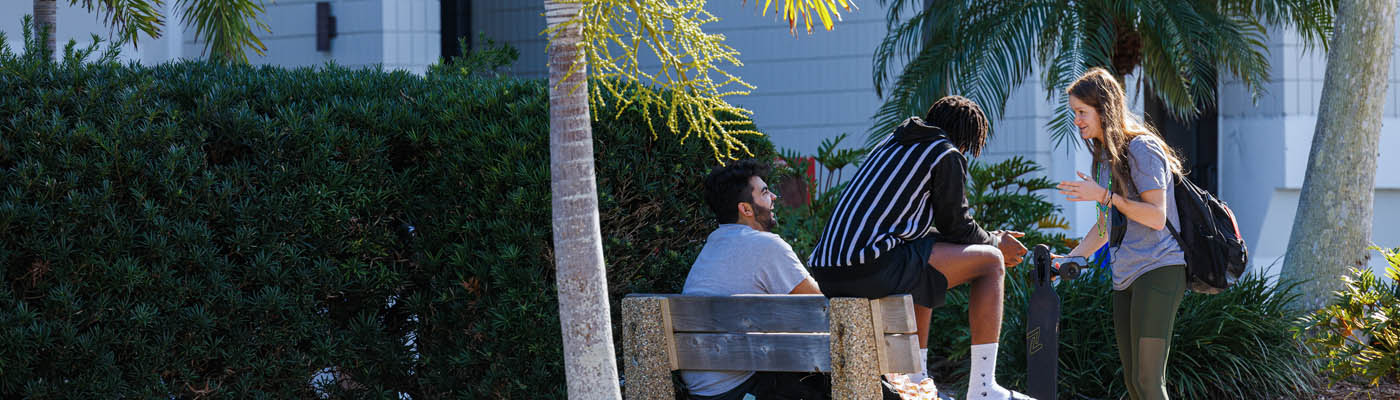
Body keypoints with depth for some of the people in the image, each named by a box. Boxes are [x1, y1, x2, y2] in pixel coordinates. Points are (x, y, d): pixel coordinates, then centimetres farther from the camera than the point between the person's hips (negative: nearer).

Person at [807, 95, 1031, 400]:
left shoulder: (892, 144, 29)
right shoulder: (947, 155, 5)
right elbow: (956, 227, 7)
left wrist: (989, 241, 39)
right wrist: (995, 243, 29)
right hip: (871, 267, -9)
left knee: (921, 268, 38)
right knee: (990, 261, 5)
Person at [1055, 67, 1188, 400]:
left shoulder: (1142, 149, -9)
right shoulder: (1105, 157, 18)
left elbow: (1157, 217, -17)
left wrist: (1104, 196, -16)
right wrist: (1071, 258, 12)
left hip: (1159, 269, -9)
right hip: (1125, 276, 9)